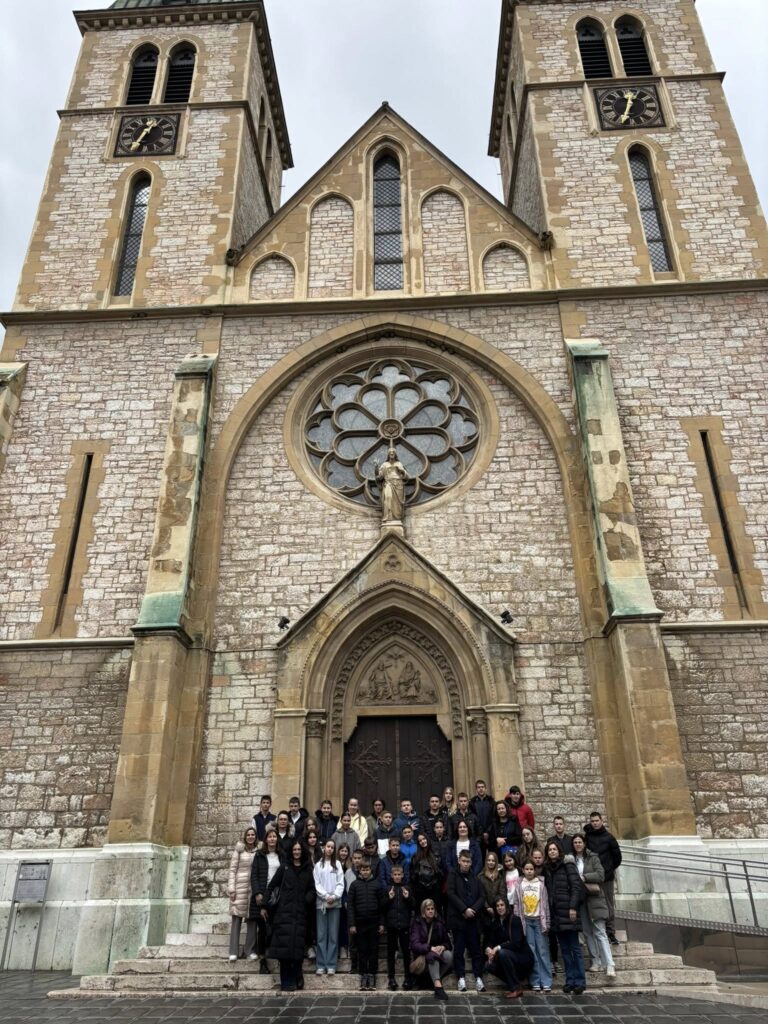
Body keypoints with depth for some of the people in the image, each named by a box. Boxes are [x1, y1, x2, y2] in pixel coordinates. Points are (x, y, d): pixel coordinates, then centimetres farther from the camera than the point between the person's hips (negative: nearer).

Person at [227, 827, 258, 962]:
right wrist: (231, 888, -6)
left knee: (252, 919, 3)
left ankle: (250, 951, 11)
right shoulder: (239, 850, 2)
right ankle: (233, 951, 5)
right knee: (237, 918, -1)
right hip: (240, 887, -2)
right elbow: (232, 869, 0)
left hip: (254, 888, 2)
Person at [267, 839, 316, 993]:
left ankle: (296, 979, 13)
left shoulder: (308, 870, 12)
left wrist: (307, 899, -9)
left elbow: (312, 889, 12)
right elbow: (271, 886, 5)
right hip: (284, 911, -2)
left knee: (298, 945, 0)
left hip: (300, 912, 2)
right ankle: (287, 982, 3)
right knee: (285, 944, -5)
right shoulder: (284, 868, 7)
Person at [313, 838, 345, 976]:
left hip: (335, 903, 0)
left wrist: (334, 896, -12)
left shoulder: (337, 864, 8)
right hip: (321, 903, 0)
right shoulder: (318, 865, 7)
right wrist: (326, 896, -12)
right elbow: (317, 884, 1)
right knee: (321, 935, 0)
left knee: (333, 934, 1)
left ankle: (331, 965, 6)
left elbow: (340, 883, 2)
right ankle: (321, 965, 6)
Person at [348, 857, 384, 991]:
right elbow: (350, 905, 0)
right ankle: (363, 976, 14)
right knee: (362, 950, 5)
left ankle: (372, 976, 14)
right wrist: (352, 924, -6)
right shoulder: (354, 884, 1)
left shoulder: (377, 885, 3)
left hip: (374, 923, 0)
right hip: (360, 923, 0)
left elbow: (381, 905, 4)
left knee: (374, 950, 5)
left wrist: (381, 923, 0)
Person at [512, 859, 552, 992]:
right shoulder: (519, 885, 5)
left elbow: (546, 904, 2)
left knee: (543, 951, -2)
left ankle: (546, 982, 2)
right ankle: (535, 981, 9)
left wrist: (547, 923, -2)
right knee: (531, 951, 2)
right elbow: (516, 905, 6)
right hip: (526, 921, 1)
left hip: (539, 920, -1)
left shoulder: (541, 884, 2)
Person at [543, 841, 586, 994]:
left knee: (574, 947, -1)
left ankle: (579, 981, 4)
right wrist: (549, 912, 8)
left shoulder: (567, 864, -4)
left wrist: (573, 907, -16)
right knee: (564, 949, 9)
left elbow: (576, 886, -10)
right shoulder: (547, 868, 12)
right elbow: (548, 891, 14)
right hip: (555, 913, 5)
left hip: (567, 911, -5)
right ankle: (570, 980, 15)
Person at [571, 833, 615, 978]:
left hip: (594, 898, -3)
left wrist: (584, 877, -13)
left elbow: (601, 875, -8)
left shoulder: (593, 858, 1)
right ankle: (596, 961, 16)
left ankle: (609, 965, -7)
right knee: (587, 932, 6)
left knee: (600, 932, -7)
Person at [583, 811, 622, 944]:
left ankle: (610, 933, 9)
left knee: (609, 906, 3)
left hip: (607, 877, -1)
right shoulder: (587, 836, 3)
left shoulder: (609, 837, 0)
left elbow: (617, 855, 7)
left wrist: (611, 867, 13)